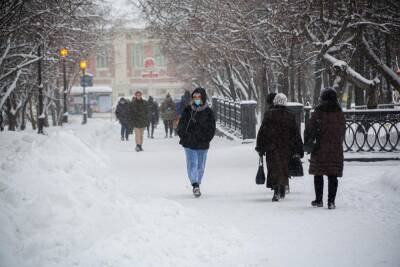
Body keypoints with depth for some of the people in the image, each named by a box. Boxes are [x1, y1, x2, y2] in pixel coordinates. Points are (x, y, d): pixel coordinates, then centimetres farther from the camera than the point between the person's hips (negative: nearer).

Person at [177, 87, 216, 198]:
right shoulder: (187, 111, 3)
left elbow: (211, 129, 2)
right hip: (189, 144, -1)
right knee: (192, 164, -13)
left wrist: (205, 139, -9)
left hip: (202, 145, 1)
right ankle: (195, 185, -19)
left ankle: (197, 185, 26)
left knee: (200, 166, 10)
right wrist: (183, 137, -4)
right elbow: (181, 126, 8)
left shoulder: (208, 112, 1)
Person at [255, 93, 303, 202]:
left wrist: (260, 147, 3)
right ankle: (282, 192, 26)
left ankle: (276, 192, -18)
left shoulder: (269, 114, -4)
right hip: (286, 148, 2)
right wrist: (298, 150, 8)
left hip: (271, 148, -2)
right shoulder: (290, 116, 1)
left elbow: (262, 131, -3)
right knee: (284, 168, 16)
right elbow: (295, 133, 3)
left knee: (274, 169, -2)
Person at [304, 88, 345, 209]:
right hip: (336, 149, 2)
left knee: (318, 174, 10)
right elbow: (342, 131, 11)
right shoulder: (339, 113, 3)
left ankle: (319, 200, 15)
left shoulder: (318, 112, -8)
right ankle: (331, 201, -2)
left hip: (320, 149, -2)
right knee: (333, 176, 4)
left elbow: (309, 128, -6)